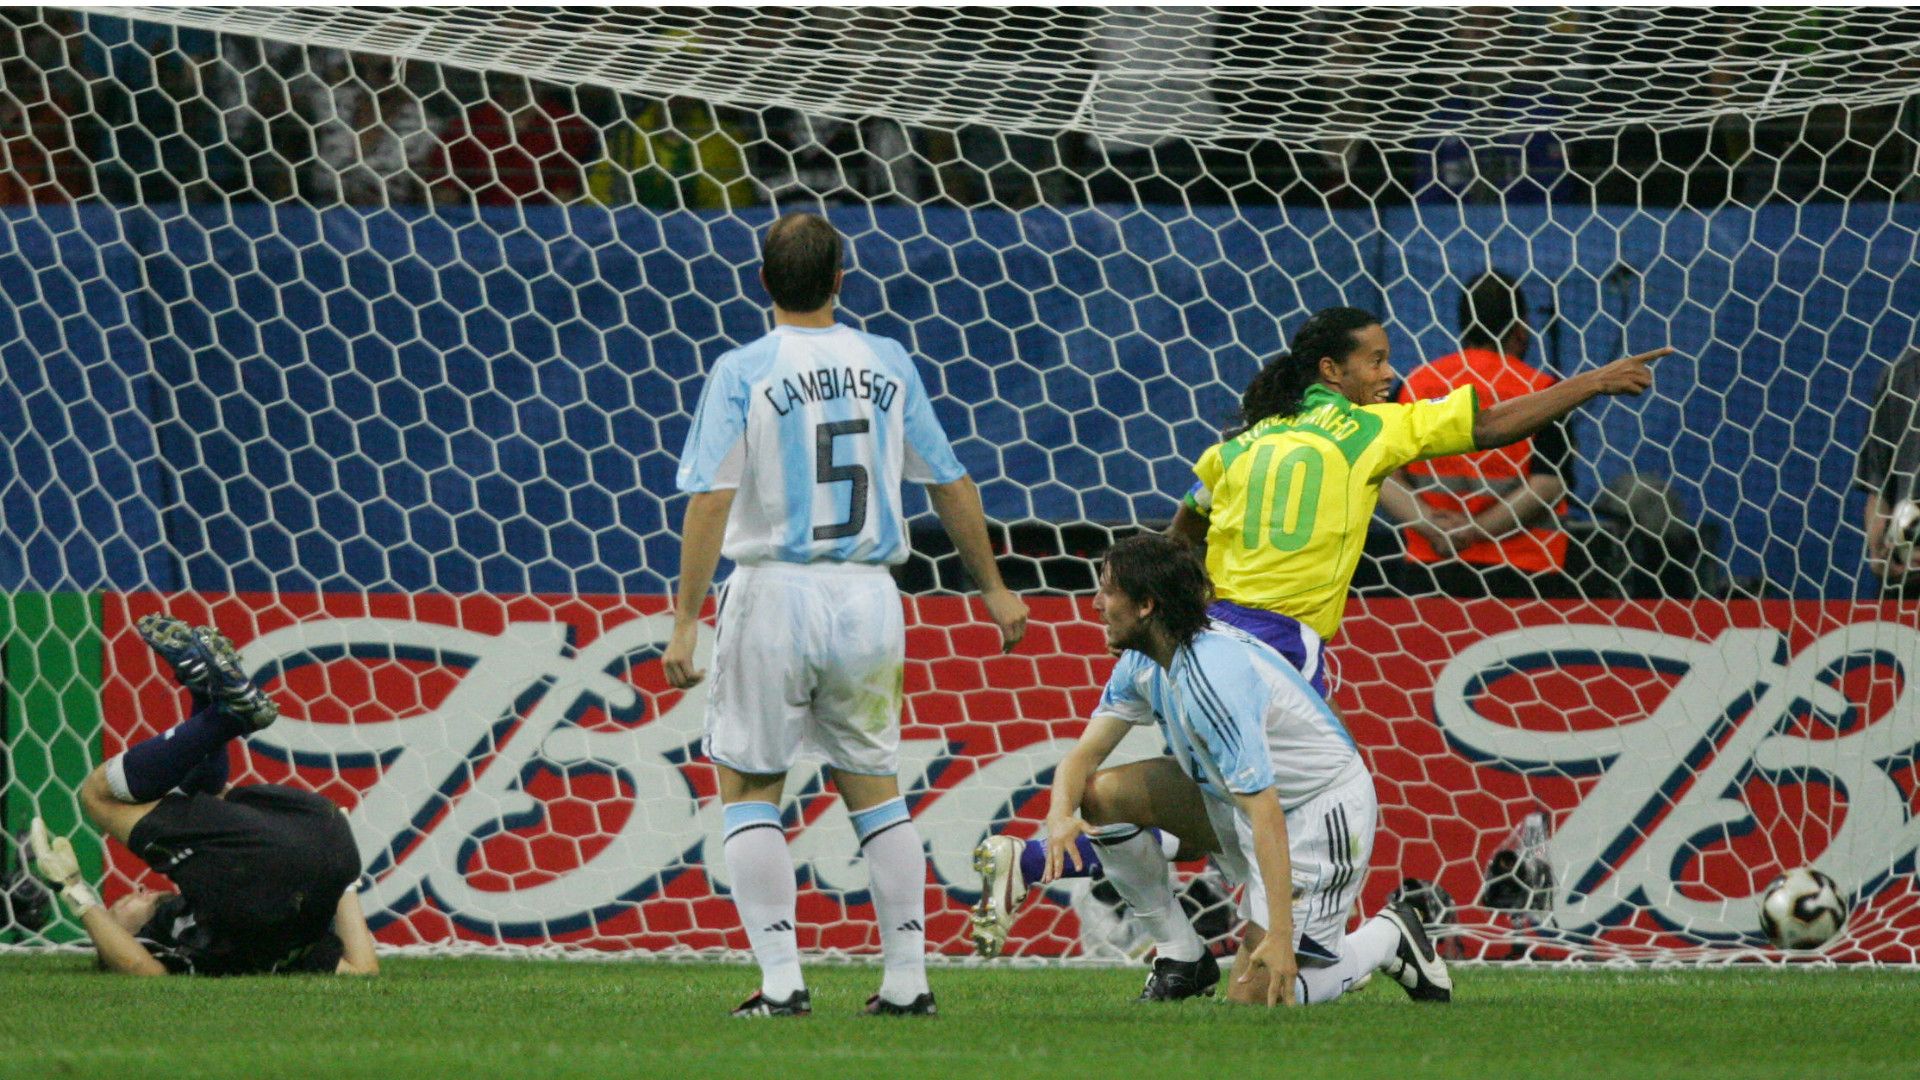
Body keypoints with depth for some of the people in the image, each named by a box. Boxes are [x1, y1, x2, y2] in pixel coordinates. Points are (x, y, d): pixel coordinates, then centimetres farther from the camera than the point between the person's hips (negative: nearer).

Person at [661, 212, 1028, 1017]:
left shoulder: (743, 372, -6)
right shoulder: (888, 364, 5)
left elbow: (711, 499, -14)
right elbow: (950, 485, 11)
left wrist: (685, 623, -13)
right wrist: (992, 587, 23)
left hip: (773, 594, -3)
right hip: (869, 596, 4)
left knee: (749, 788, 5)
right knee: (874, 787, 13)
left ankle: (781, 980, -5)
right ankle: (908, 980, 9)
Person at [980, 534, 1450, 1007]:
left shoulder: (1213, 675, -32)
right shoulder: (1144, 661, -3)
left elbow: (1264, 809, -36)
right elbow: (1084, 754, -1)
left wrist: (1280, 935, -41)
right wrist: (1060, 818, -26)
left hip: (1322, 812, -9)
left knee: (1255, 1000, -16)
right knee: (1101, 794, -7)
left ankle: (1386, 938, 9)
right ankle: (1182, 958, 4)